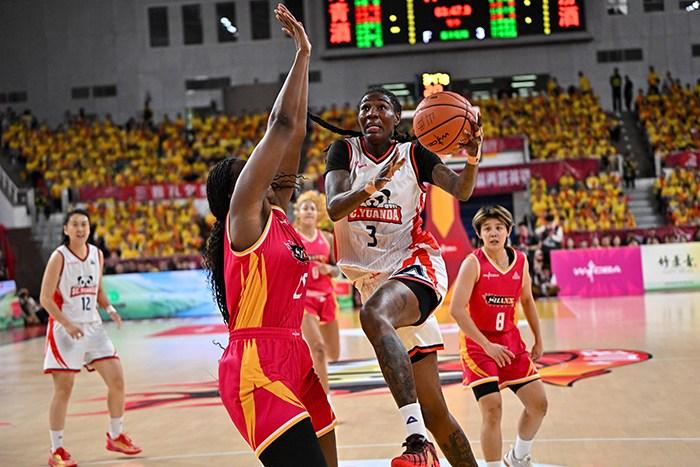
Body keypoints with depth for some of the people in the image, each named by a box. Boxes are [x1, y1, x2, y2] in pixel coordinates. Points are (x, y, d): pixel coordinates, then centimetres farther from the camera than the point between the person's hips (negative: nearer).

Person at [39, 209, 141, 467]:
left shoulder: (97, 254, 6)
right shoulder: (59, 257, -10)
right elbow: (45, 298, -12)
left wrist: (109, 308, 0)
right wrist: (67, 324, -22)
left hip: (93, 327, 5)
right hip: (64, 330, -5)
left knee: (117, 380, 2)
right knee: (63, 390, -2)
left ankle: (116, 436, 21)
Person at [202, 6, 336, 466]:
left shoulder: (276, 216, 17)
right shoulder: (244, 213, -4)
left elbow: (295, 130, 15)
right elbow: (281, 124, -7)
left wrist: (305, 57, 15)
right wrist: (302, 54, 0)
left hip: (293, 359, 9)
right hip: (257, 366, -9)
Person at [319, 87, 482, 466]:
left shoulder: (413, 153, 4)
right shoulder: (344, 151, 6)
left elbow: (461, 191, -10)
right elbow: (334, 209, -11)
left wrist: (472, 159, -30)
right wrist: (373, 186, -29)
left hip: (416, 265, -3)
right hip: (374, 278, 4)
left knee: (372, 314, -39)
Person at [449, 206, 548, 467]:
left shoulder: (520, 261, 2)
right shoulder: (473, 263, -15)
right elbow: (456, 309, -21)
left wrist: (538, 340, 18)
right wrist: (487, 345, -23)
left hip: (511, 342, 6)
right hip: (478, 345, -6)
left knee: (539, 403, 6)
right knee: (492, 410, -15)